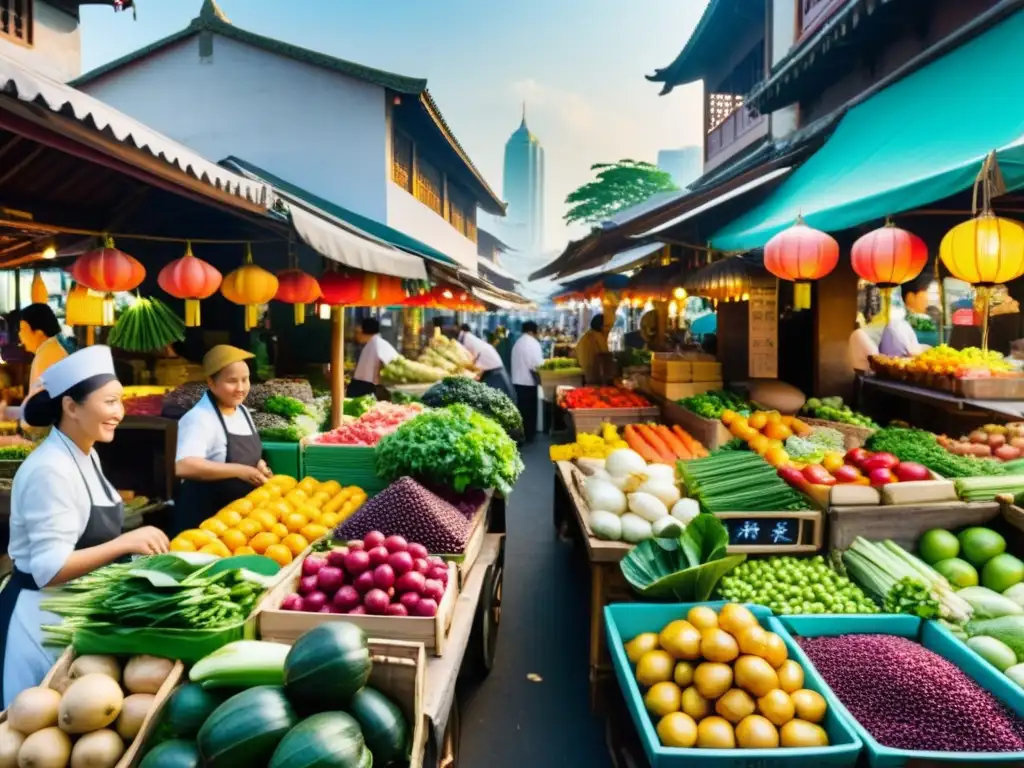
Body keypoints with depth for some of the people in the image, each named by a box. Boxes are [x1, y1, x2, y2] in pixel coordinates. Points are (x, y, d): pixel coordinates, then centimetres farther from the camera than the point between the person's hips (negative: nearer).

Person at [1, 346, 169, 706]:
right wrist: (125, 543, -35)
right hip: (43, 615, -9)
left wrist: (131, 547, 6)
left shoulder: (86, 456, 3)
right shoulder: (50, 470, -25)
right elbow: (50, 570, -27)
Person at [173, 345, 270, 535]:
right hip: (205, 516, -8)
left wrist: (258, 465, -3)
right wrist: (240, 471, -33)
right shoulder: (199, 418, -21)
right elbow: (184, 467, -35)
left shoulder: (242, 411, 5)